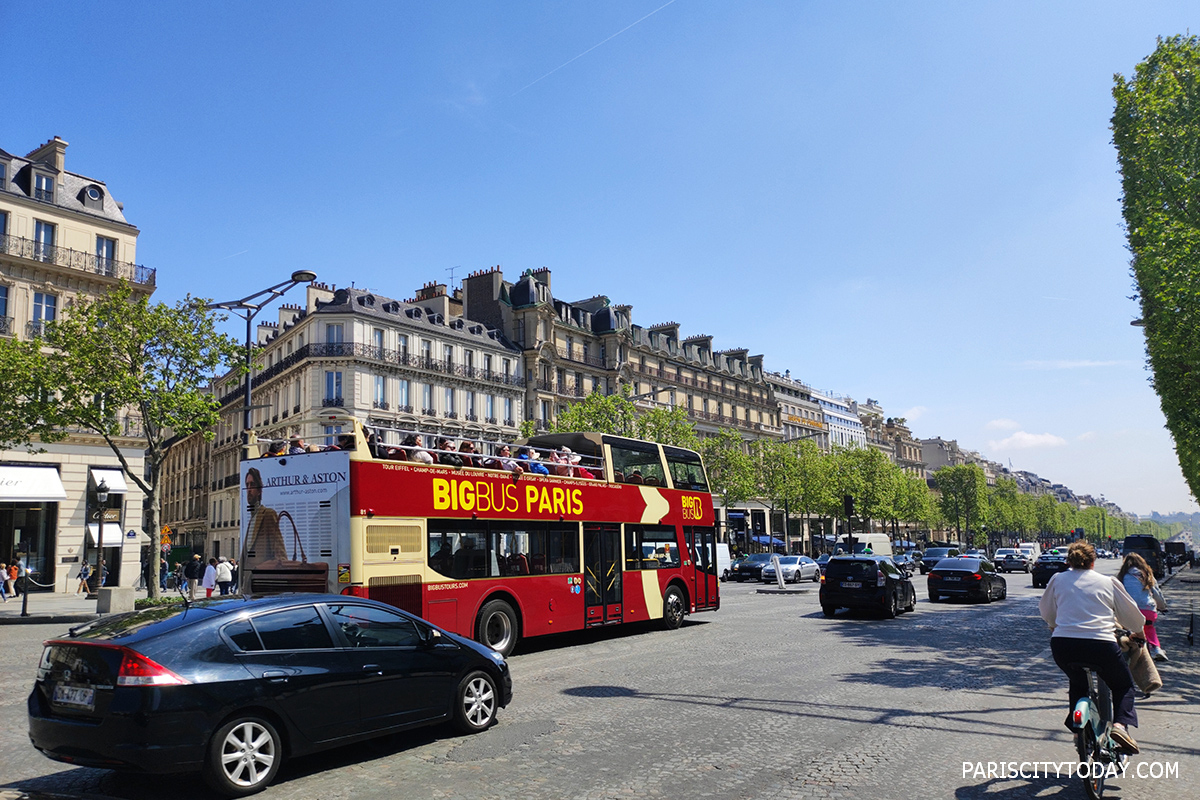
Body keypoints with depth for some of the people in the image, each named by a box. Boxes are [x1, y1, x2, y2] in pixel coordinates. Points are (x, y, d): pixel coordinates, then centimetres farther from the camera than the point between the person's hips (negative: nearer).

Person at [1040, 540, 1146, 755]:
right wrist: (1138, 632, 43)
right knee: (1124, 685, 23)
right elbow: (1132, 615, 22)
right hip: (1101, 644, -2)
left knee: (1077, 682, 31)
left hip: (1062, 644, 2)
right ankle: (1120, 724, 1)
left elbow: (1045, 610, 25)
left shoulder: (1058, 580, 14)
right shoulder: (1109, 583, 12)